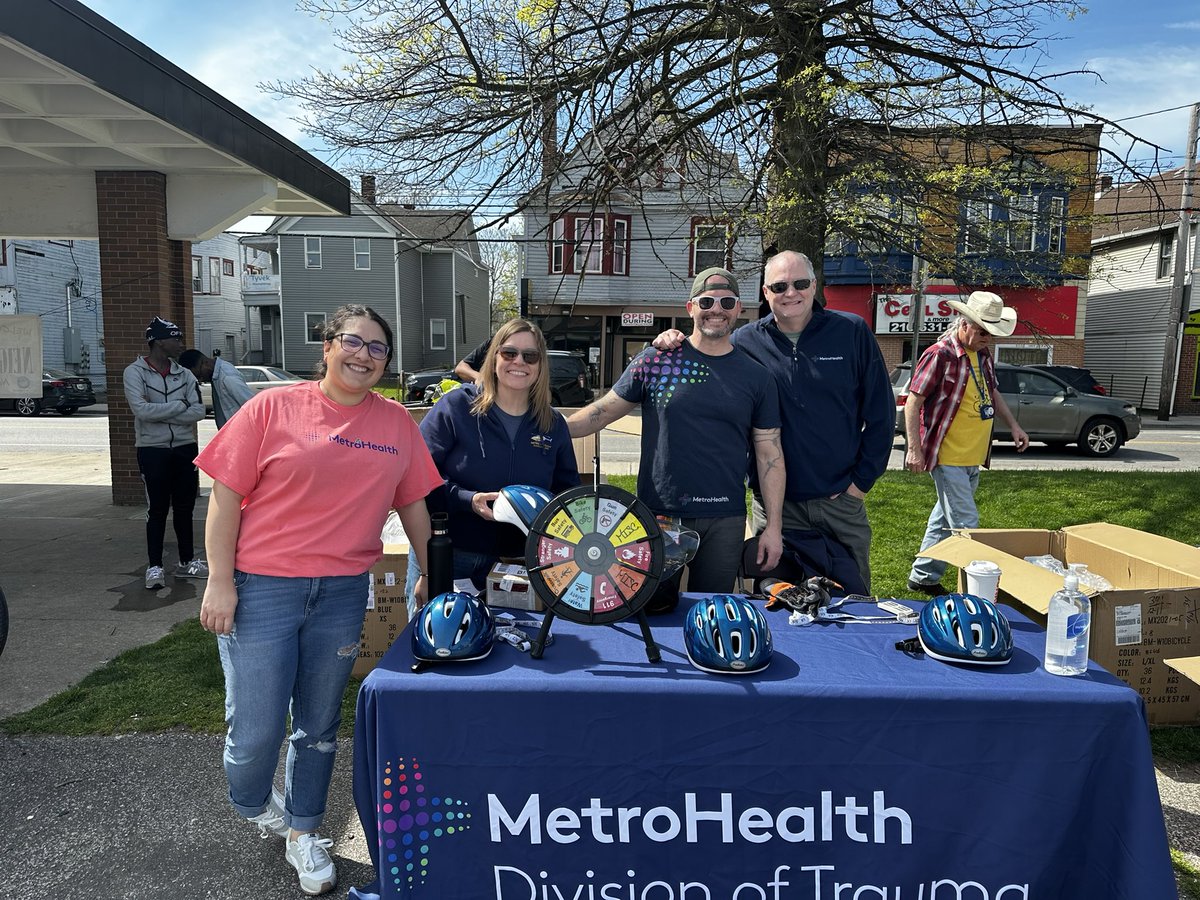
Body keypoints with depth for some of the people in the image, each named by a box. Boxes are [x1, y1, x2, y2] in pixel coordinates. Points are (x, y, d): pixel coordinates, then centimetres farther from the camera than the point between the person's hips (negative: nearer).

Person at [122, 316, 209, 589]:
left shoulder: (184, 374, 7)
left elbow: (198, 411, -4)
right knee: (157, 510, 0)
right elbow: (141, 410, -19)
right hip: (153, 451, -4)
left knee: (184, 508, 11)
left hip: (185, 448, 4)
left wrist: (159, 413, -13)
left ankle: (187, 562, 23)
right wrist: (179, 406, -11)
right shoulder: (135, 372, -5)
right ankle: (155, 567, 10)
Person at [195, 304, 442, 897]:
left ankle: (301, 832, 38)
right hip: (261, 587, -2)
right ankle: (254, 806, 39)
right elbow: (226, 496, -4)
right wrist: (220, 582, -8)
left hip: (343, 593, 3)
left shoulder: (396, 423, 5)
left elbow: (413, 503, 12)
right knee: (257, 727, 4)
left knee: (320, 724, 15)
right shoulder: (273, 408, -4)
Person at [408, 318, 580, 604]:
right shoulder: (455, 407, -6)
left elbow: (567, 488, 14)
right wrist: (467, 500, -23)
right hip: (446, 557, -2)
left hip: (515, 559, 3)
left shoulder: (553, 425, 6)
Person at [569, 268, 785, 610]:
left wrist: (773, 526, 2)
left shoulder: (756, 377, 5)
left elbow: (769, 454, 5)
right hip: (657, 514, -1)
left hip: (724, 521, 1)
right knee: (649, 613, 12)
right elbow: (604, 410, 3)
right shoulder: (655, 361, 0)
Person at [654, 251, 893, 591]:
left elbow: (880, 412, 2)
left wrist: (862, 480, -2)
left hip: (841, 499, 0)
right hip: (775, 502, 0)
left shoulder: (852, 332, -2)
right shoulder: (745, 341, -1)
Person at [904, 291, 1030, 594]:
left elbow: (992, 393, 26)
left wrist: (1014, 426, 17)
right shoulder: (939, 355, -15)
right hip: (948, 458, -9)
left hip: (974, 457, 9)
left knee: (946, 519, 15)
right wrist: (914, 449, -19)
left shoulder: (983, 354, 11)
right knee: (966, 525, -6)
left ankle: (923, 576, 27)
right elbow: (913, 404, -15)